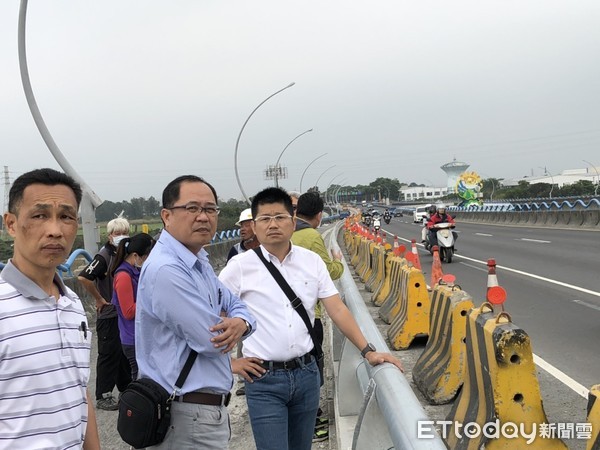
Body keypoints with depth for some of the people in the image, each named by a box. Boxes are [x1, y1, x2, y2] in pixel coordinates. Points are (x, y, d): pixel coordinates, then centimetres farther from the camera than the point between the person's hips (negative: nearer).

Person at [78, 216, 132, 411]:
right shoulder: (104, 256, -17)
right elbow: (83, 277, -28)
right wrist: (99, 299, -18)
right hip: (108, 314, -7)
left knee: (125, 353, 17)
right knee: (108, 354, 1)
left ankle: (126, 389, 31)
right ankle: (103, 397, 12)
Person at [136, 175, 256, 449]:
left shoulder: (199, 262, 10)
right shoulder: (166, 270, -23)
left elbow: (237, 306, 12)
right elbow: (212, 342, -23)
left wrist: (240, 323, -12)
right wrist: (226, 326, 0)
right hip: (191, 416, -10)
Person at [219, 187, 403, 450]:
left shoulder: (312, 261, 2)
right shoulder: (240, 266, -7)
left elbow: (337, 310, 3)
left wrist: (368, 351, -3)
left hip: (306, 373, 4)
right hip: (264, 379, -3)